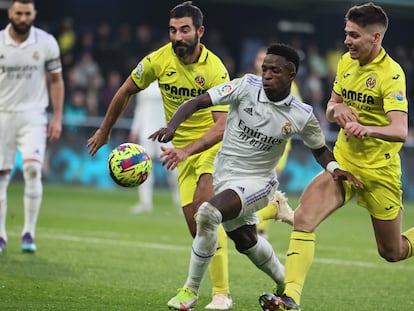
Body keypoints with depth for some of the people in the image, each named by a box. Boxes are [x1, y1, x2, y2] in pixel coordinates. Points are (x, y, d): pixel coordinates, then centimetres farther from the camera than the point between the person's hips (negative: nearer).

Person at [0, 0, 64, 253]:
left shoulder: (47, 43, -3)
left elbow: (56, 81, 7)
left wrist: (57, 118, 1)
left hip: (33, 116, -1)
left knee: (33, 169, -18)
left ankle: (29, 233, -10)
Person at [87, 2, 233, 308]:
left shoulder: (215, 69, -23)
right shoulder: (159, 60, -11)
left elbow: (222, 125, -30)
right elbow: (126, 91, 8)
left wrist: (187, 150, -43)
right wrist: (105, 131, 16)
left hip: (214, 141, -5)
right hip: (184, 147, 5)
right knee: (193, 220, 0)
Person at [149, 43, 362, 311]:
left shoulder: (302, 115, -11)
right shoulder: (247, 86, -13)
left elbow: (320, 150, 8)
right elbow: (198, 103, -15)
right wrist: (171, 127, -31)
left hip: (257, 182, -3)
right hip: (224, 175, 3)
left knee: (208, 212, -29)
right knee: (246, 241, 21)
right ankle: (285, 285, 51)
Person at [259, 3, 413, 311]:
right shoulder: (346, 62, 3)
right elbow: (330, 109, 16)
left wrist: (367, 128, -49)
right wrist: (337, 110, -9)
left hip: (380, 171, -5)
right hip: (344, 163, 5)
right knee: (303, 217, -20)